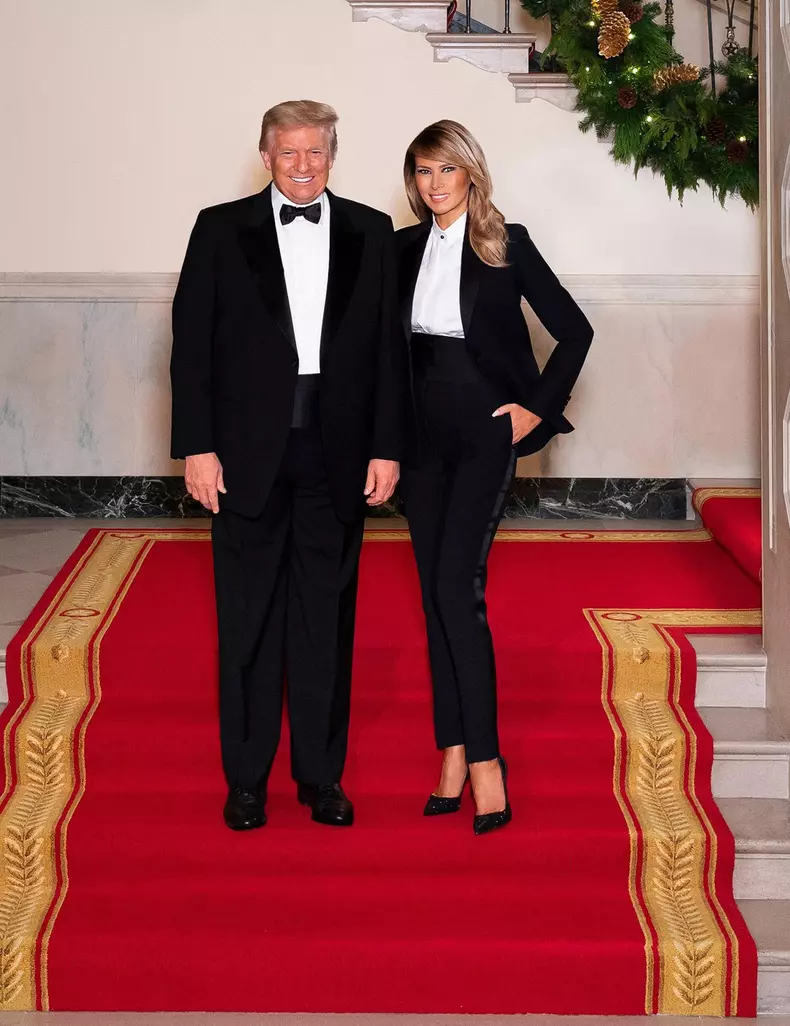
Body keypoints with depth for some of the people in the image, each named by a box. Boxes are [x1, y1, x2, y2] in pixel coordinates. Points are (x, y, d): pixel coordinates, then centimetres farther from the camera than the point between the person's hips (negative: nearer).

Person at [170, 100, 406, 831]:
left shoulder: (371, 233, 7)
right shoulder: (221, 229, 3)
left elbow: (389, 347, 5)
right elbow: (191, 345, 0)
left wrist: (386, 447, -1)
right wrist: (197, 447, -7)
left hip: (337, 453, 1)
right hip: (250, 452, -1)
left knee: (327, 618, 8)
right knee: (249, 620, 6)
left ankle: (321, 775, 19)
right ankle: (246, 780, 17)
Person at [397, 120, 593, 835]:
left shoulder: (506, 244, -3)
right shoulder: (405, 249, 10)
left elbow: (574, 330, 0)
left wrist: (539, 407, -5)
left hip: (485, 432, -5)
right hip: (423, 434, 5)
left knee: (459, 587, -15)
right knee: (436, 594, 5)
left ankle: (484, 758, -10)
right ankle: (455, 753, 12)